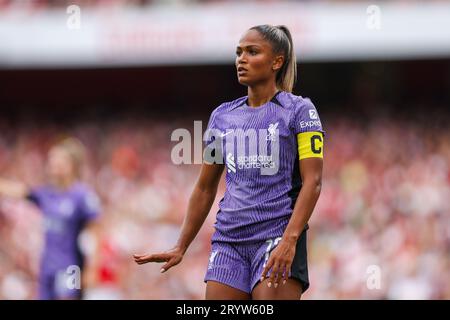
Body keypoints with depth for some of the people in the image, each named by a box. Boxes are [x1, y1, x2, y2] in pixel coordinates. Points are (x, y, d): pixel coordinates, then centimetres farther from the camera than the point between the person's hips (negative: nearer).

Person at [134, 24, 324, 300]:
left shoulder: (299, 110, 0)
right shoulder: (222, 116, 15)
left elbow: (312, 182, -8)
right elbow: (205, 189, 21)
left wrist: (289, 241, -20)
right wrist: (181, 248, 19)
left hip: (278, 236, -5)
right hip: (228, 240, 5)